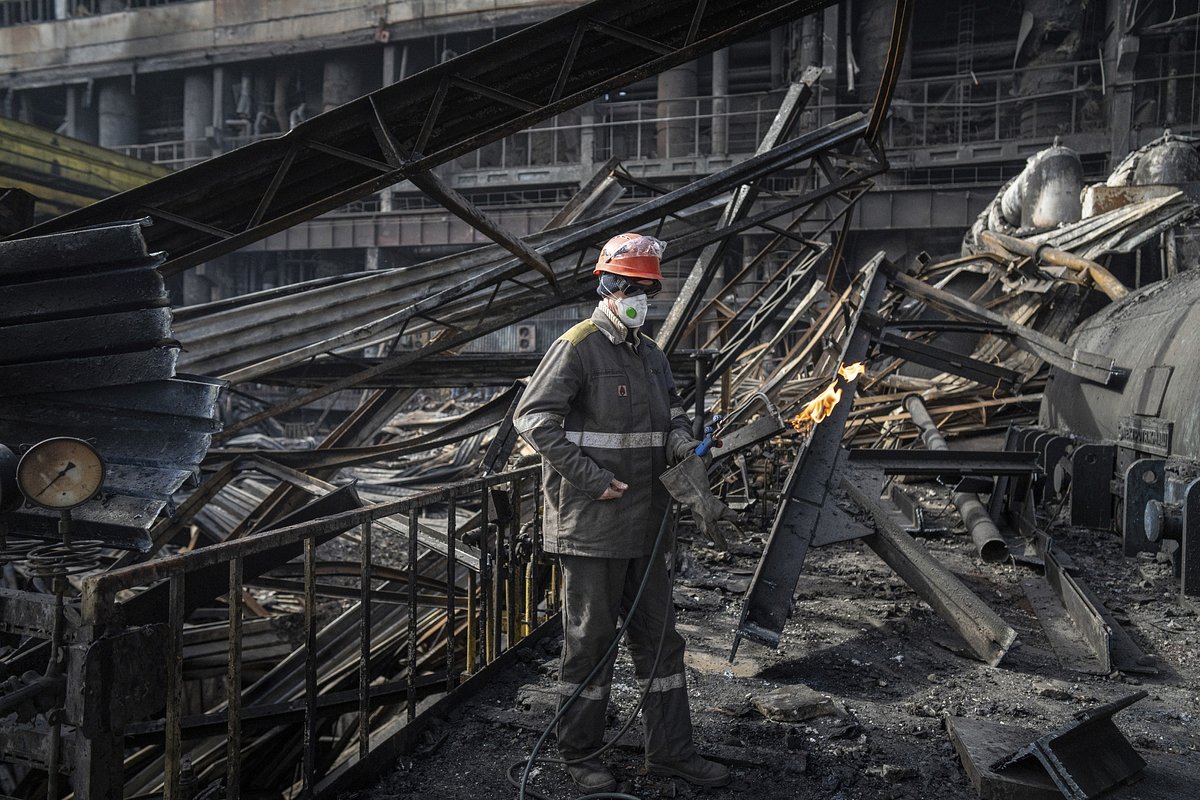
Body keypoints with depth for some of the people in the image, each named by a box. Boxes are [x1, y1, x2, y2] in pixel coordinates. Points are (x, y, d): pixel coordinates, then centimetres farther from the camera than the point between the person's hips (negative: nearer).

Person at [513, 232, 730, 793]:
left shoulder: (650, 354, 14)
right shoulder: (577, 348, -11)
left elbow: (671, 409, 28)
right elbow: (532, 417, -17)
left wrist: (682, 441, 4)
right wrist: (592, 479, -20)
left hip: (644, 524, 8)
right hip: (590, 524, -8)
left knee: (659, 637, 14)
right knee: (590, 641, 4)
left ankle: (669, 750, 27)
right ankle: (580, 755, 21)